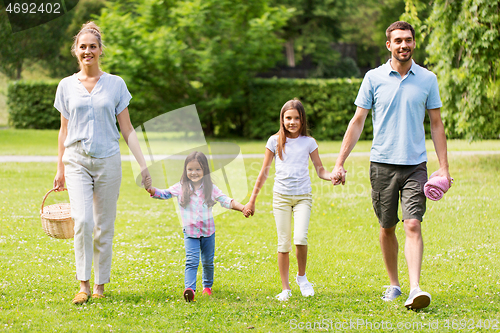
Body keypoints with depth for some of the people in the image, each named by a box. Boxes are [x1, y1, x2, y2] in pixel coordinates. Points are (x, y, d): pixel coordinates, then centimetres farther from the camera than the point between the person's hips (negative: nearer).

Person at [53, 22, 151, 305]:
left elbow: (127, 129, 5)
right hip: (77, 161, 0)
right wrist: (60, 170, 14)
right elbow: (64, 131, 13)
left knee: (104, 227, 3)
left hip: (108, 161, 0)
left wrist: (143, 165, -1)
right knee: (83, 221, -16)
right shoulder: (67, 86, 7)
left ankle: (100, 285, 14)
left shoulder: (116, 84, 4)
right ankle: (84, 285, -9)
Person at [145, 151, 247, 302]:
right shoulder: (180, 188, -3)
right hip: (190, 232, -2)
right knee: (192, 261, -17)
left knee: (208, 262, 14)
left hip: (208, 231, 2)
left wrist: (242, 208, -15)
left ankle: (207, 286, 35)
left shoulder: (211, 188, -1)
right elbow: (164, 194, -5)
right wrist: (151, 189, -25)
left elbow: (226, 201, -1)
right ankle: (189, 289, -28)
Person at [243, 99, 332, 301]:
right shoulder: (275, 141, 3)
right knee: (283, 244, -1)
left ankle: (302, 277, 7)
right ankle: (285, 288, 8)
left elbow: (320, 171, 6)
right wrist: (252, 201, 8)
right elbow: (264, 173, 8)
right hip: (281, 196, 1)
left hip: (303, 196, -1)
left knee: (300, 239, -18)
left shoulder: (308, 142, 3)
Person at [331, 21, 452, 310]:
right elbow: (358, 122, 6)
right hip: (382, 164, 1)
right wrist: (340, 163, 2)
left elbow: (436, 124, 10)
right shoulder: (374, 78, 2)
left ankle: (415, 289, -20)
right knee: (387, 228, 8)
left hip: (415, 165, -1)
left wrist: (444, 166, 4)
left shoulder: (428, 79, 4)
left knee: (413, 225, -13)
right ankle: (394, 284, 23)